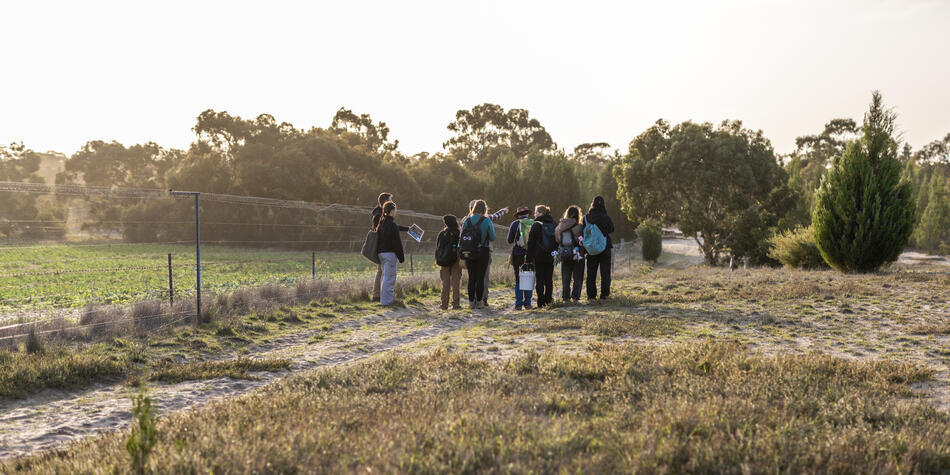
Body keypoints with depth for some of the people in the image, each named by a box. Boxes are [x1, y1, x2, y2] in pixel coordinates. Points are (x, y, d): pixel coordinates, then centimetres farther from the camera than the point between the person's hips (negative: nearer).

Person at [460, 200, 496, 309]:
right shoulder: (487, 220, -6)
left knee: (471, 277, 7)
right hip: (483, 251, -3)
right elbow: (492, 237, -1)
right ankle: (479, 301, 2)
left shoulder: (467, 220, 3)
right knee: (481, 277, 1)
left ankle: (471, 301, 8)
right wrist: (493, 228, 17)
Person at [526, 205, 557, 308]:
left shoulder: (536, 225, -8)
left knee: (539, 280, 0)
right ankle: (548, 300, 10)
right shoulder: (554, 225, 9)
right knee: (549, 279, 10)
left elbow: (531, 242, -9)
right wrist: (554, 252, 16)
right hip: (551, 257, 5)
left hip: (539, 257, -5)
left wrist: (529, 257, -5)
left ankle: (541, 302, -2)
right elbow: (558, 241, 13)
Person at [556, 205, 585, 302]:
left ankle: (565, 297, 8)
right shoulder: (579, 227, -12)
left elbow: (557, 240, 2)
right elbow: (583, 241, -7)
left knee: (565, 277, 11)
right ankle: (575, 296, 4)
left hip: (564, 255, 3)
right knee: (577, 278, 8)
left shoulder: (560, 227, -2)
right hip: (577, 255, -3)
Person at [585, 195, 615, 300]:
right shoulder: (605, 218, -11)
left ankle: (591, 295, 8)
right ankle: (604, 294, 4)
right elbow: (611, 229, 1)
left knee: (591, 273, 9)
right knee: (605, 272, 6)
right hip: (605, 247, -2)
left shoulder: (586, 218, -5)